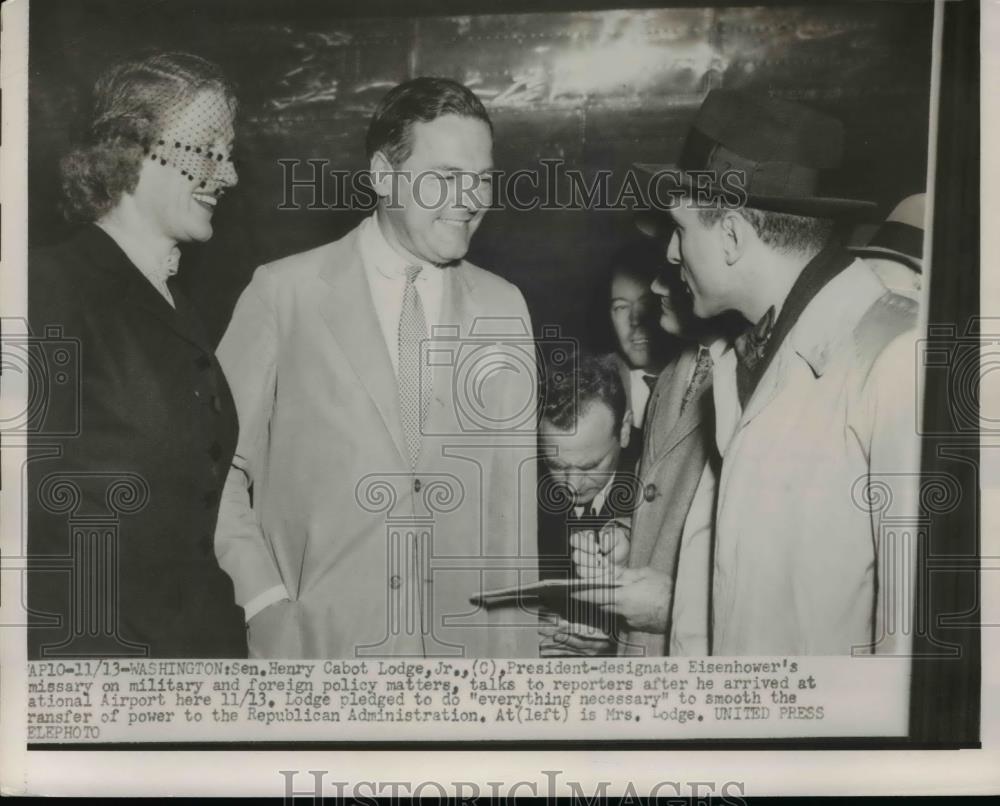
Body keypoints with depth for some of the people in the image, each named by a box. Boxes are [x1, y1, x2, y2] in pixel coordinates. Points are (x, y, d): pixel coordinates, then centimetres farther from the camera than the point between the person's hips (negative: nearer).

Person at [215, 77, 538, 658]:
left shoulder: (505, 308, 3)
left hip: (465, 640, 3)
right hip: (317, 638, -2)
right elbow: (215, 467, -3)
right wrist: (265, 602, -10)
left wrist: (518, 643, 2)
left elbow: (513, 500, 4)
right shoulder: (285, 293, -6)